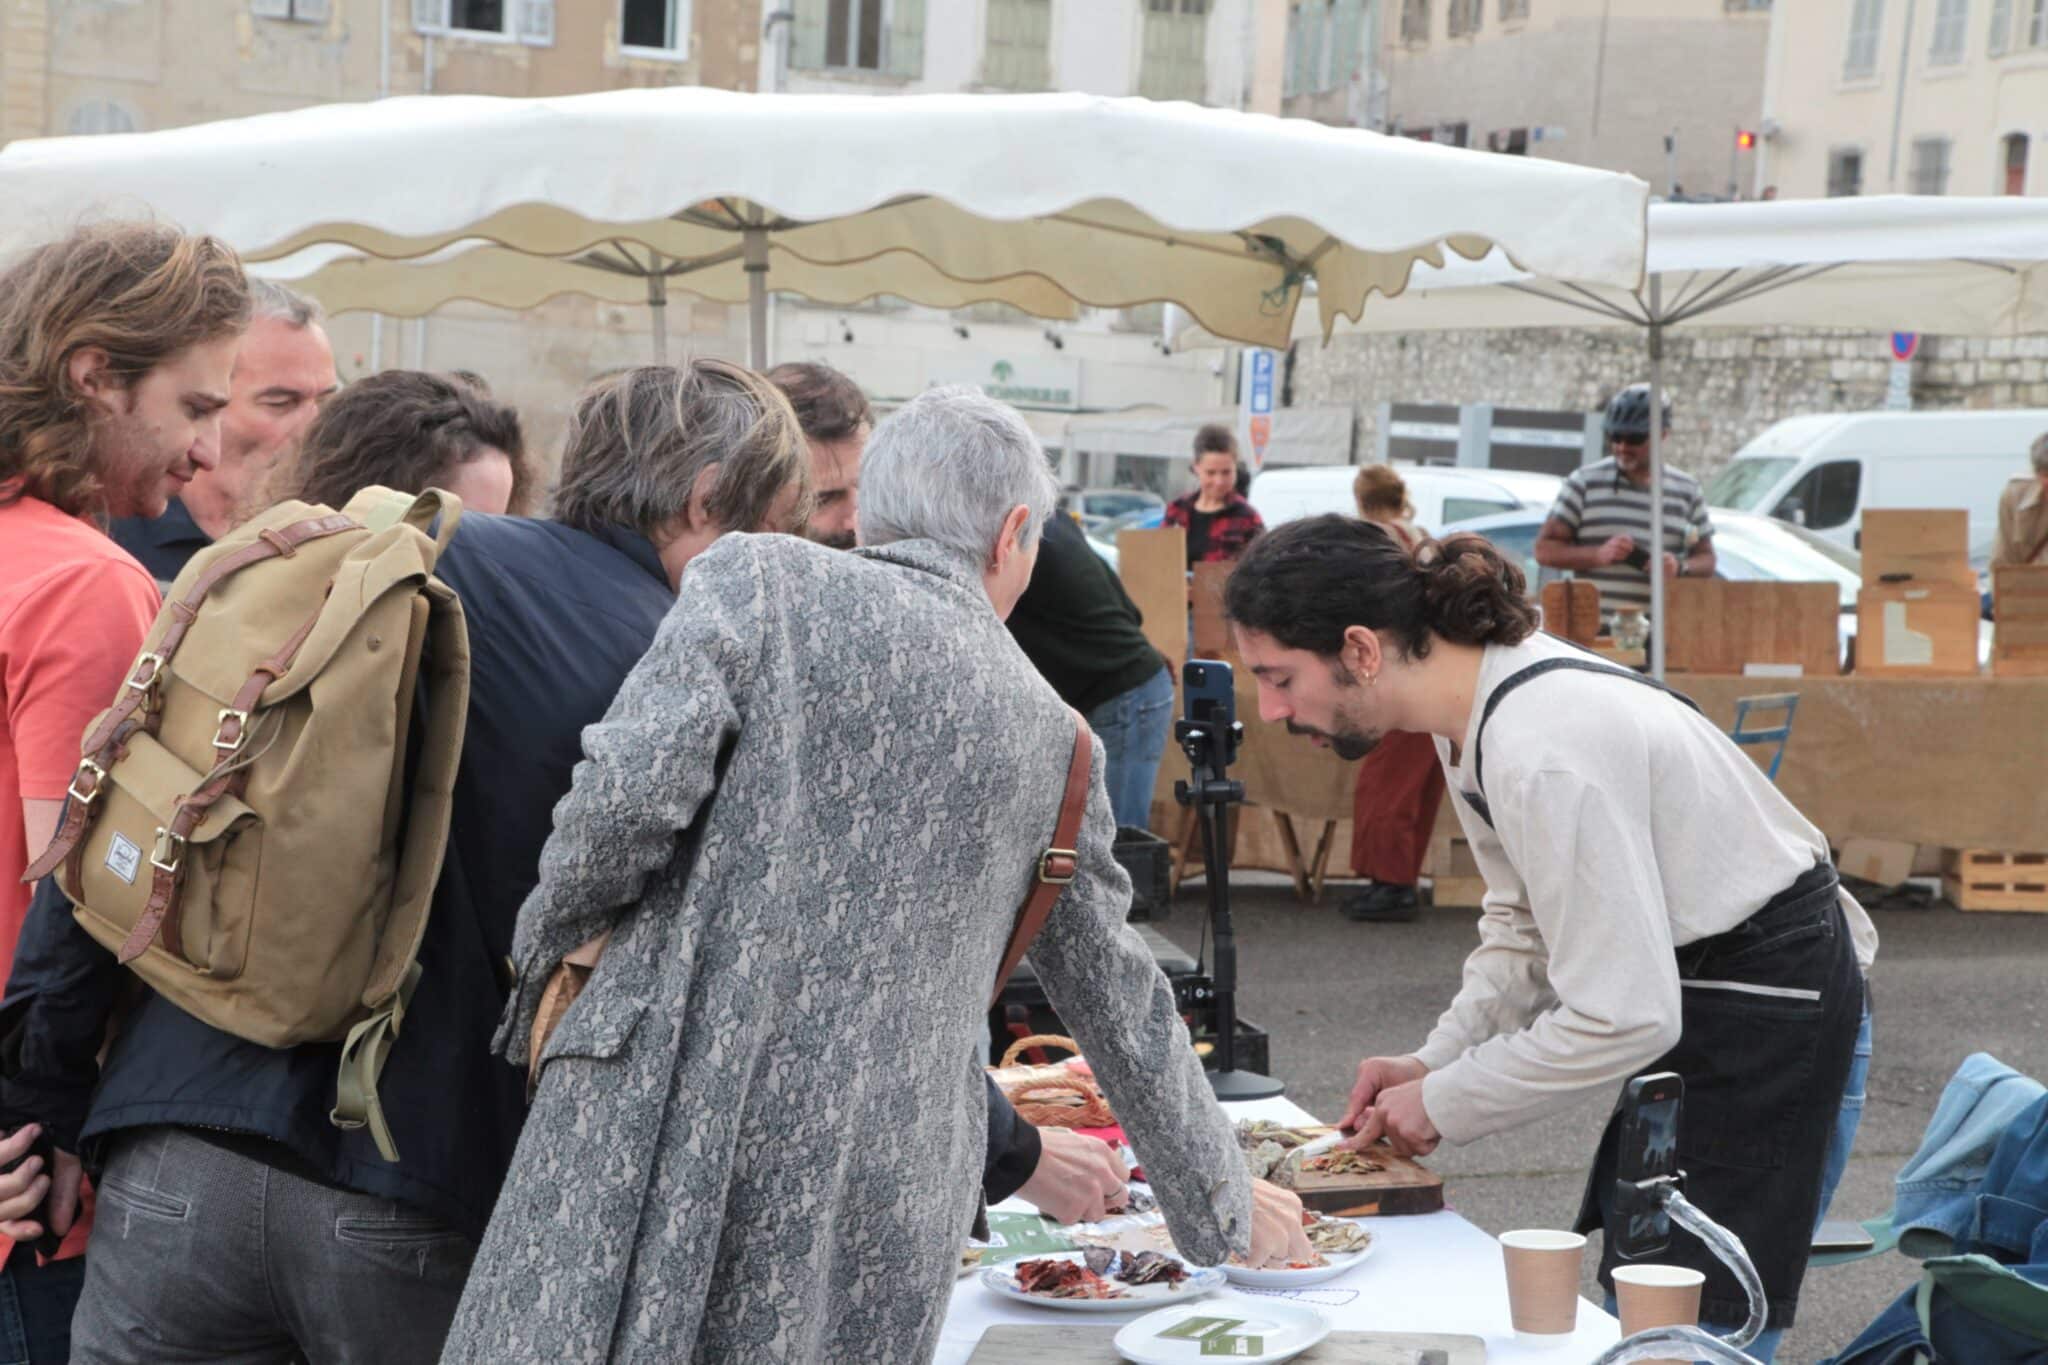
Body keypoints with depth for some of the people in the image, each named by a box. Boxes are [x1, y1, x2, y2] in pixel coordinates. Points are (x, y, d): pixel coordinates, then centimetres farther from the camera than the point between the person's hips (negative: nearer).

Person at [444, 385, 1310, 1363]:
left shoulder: (755, 578, 2)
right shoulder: (1054, 739, 13)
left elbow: (628, 794, -12)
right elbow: (1121, 1002, 21)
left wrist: (550, 936, 9)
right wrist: (1225, 1209, 34)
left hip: (667, 1110, -3)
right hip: (885, 1190, 3)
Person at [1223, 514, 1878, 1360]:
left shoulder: (1542, 751, -31)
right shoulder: (1474, 710, 0)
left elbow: (1623, 1019, -29)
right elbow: (1525, 925, 11)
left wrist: (1444, 1104, -16)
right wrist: (1432, 1062, -2)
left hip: (1771, 1000, -10)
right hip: (1692, 989, 10)